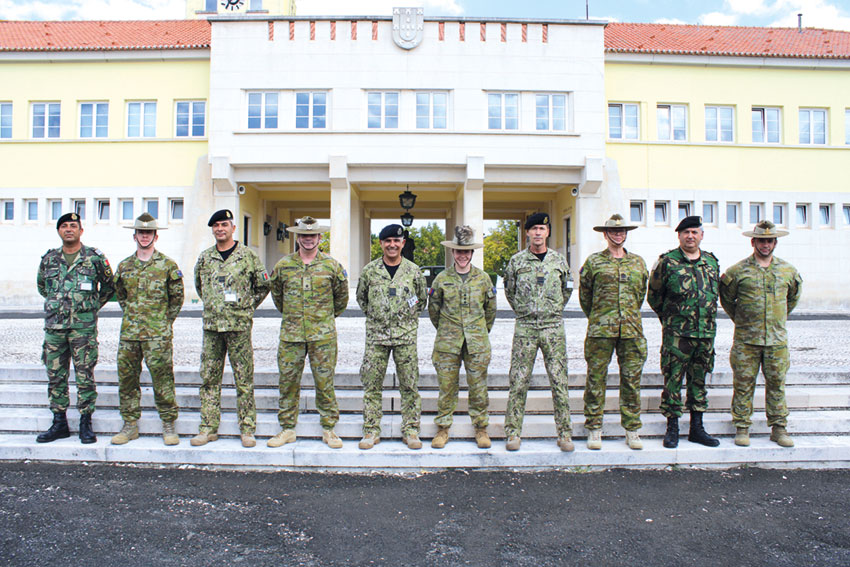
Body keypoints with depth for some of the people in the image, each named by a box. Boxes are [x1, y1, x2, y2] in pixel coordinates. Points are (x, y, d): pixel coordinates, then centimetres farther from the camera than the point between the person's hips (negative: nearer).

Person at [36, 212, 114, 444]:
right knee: (55, 376, 9)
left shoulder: (95, 257, -1)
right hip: (53, 326, 4)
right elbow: (41, 286, 26)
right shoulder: (48, 259, 9)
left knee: (85, 377, 0)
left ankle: (86, 424, 9)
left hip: (83, 327, -4)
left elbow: (109, 286, 9)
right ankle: (59, 424, 21)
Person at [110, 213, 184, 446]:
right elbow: (120, 294, 23)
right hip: (129, 332, 5)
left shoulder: (168, 265, -1)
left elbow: (177, 297, 4)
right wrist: (131, 316, 15)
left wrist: (164, 321, 4)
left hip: (157, 334, -4)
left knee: (162, 379, -3)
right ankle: (130, 425, 20)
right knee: (126, 378, 8)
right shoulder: (124, 266, 11)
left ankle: (168, 426, 7)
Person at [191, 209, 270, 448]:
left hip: (239, 325, -4)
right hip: (211, 325, 4)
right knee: (209, 379, 8)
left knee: (244, 380, 1)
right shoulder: (205, 257, 11)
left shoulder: (248, 255, 0)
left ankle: (247, 430, 9)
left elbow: (263, 286, 7)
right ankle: (209, 428, 18)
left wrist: (246, 308, 6)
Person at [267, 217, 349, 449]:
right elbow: (276, 294, 20)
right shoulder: (283, 265, 5)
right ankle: (287, 429, 20)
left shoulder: (331, 265, 2)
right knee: (288, 382, 6)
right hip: (290, 334, 2)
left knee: (324, 382, 3)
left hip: (322, 335, -2)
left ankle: (329, 429, 14)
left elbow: (341, 295, 13)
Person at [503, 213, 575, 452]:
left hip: (553, 327, 1)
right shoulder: (516, 261, 3)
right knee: (518, 381, 0)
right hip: (525, 327, -1)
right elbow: (509, 291, 14)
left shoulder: (558, 260, 7)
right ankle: (513, 432, 9)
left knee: (559, 381, 3)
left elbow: (567, 289, 20)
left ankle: (564, 433, 13)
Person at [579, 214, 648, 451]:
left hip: (632, 330, 3)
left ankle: (632, 430, 19)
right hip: (600, 331, -3)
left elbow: (641, 293, 22)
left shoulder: (638, 262, 13)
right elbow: (584, 294, 10)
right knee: (596, 380, 1)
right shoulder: (593, 261, 4)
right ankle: (594, 430, 12)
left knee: (632, 380, 7)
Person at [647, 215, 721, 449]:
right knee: (673, 380, -1)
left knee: (699, 380, 12)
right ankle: (672, 428, 11)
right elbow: (654, 295, 3)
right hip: (676, 333, -4)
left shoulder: (712, 261, 10)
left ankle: (697, 428, 22)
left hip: (706, 332, 4)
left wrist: (707, 317, 16)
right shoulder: (667, 261, -4)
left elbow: (715, 293, 21)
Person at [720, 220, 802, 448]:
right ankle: (742, 427, 12)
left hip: (777, 338, 3)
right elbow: (726, 298, 11)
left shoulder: (788, 270, 8)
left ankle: (779, 428, 20)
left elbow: (794, 295, 24)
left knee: (777, 384, 8)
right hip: (746, 340, -2)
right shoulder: (738, 271, -1)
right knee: (744, 384, 1)